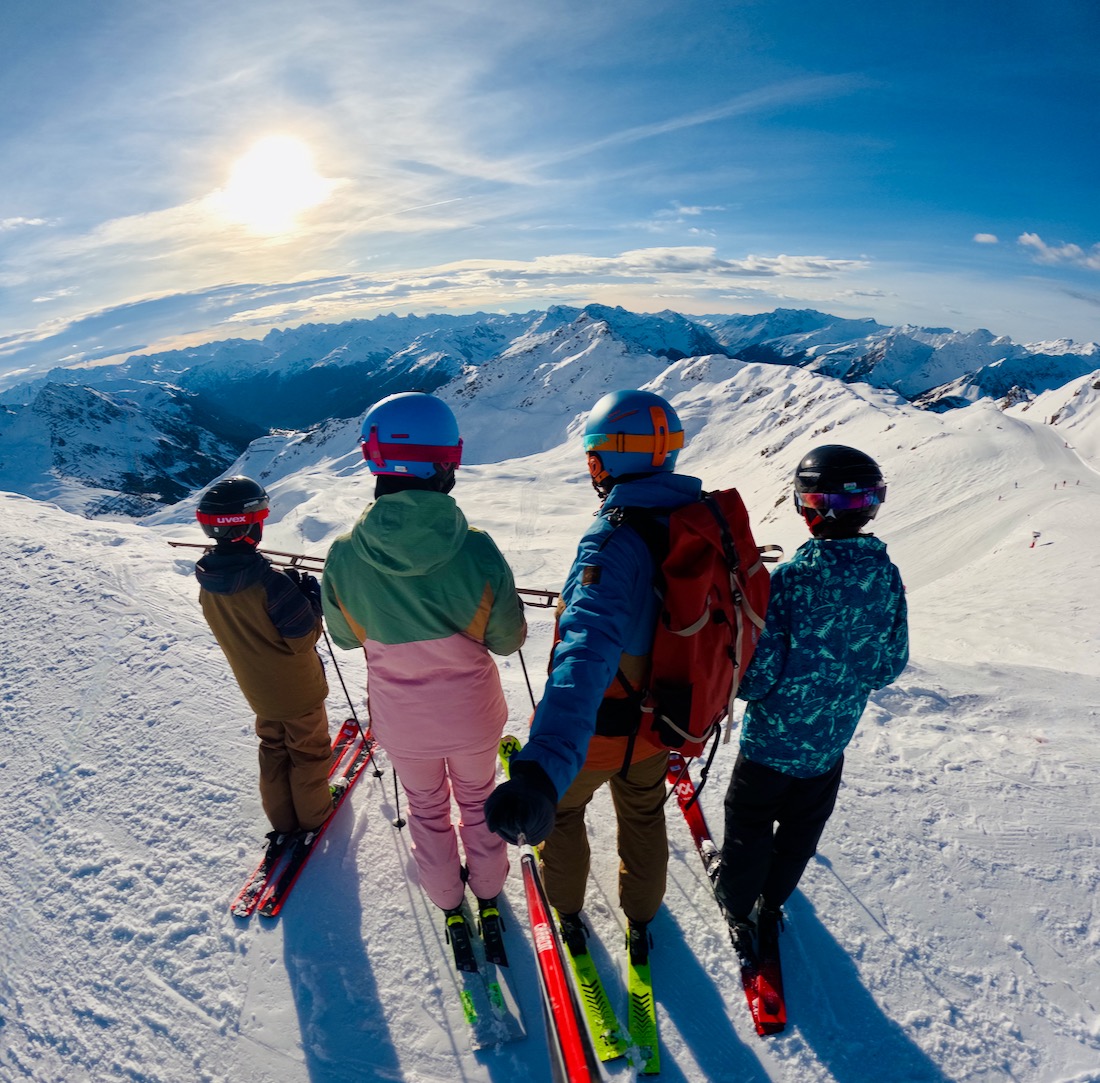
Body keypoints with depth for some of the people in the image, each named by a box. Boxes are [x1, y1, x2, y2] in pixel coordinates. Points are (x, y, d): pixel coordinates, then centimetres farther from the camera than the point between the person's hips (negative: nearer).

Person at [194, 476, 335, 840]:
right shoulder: (269, 581, -33)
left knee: (273, 749, 25)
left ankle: (283, 820, 37)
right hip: (297, 687, -6)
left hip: (258, 689, 6)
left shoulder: (207, 582, -10)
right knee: (309, 750, 17)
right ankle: (313, 814, 35)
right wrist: (312, 596, -11)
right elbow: (305, 637, -25)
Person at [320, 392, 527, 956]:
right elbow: (507, 639, -12)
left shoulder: (345, 555, -23)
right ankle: (487, 892, 50)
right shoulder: (475, 550, -27)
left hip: (401, 719, 1)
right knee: (477, 800, 27)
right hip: (472, 714, -1)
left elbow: (345, 636, -4)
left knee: (426, 809, 28)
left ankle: (448, 902, 49)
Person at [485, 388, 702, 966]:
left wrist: (543, 769, -61)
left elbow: (589, 649, -50)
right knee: (644, 818, 31)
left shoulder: (614, 541, -32)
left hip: (596, 728, -5)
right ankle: (640, 920, 54)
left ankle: (567, 910, 51)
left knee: (561, 809, 27)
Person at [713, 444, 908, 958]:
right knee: (802, 828, 26)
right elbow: (891, 665, -1)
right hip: (833, 741, 5)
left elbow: (757, 673, -24)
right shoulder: (887, 577, -12)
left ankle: (739, 907, 40)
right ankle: (772, 902, 46)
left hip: (772, 738, -4)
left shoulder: (789, 578, -28)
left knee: (750, 824, 20)